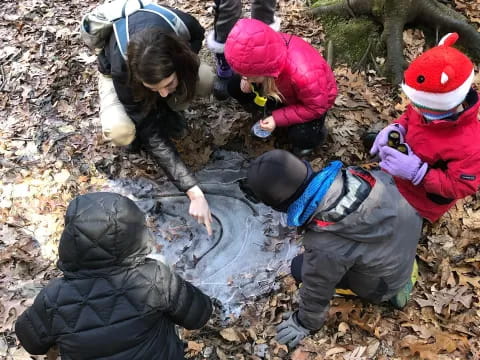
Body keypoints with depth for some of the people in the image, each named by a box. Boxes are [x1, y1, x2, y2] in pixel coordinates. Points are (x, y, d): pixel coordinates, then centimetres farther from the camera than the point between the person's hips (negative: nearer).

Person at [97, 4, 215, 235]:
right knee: (119, 131, -34)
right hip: (116, 74, -3)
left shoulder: (183, 27, -37)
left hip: (166, 66, 3)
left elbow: (197, 37, -9)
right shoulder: (122, 70, -42)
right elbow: (153, 135, -38)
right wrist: (194, 192, -44)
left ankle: (167, 110, 0)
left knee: (206, 81, -28)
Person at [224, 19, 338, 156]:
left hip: (315, 100, -5)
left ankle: (317, 133, 6)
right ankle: (265, 116, 13)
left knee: (300, 136, -31)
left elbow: (316, 108, -28)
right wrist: (246, 78, -24)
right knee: (235, 87, -8)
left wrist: (278, 119, -30)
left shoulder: (305, 75, -47)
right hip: (285, 89, 5)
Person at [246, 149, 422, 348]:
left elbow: (317, 290, -17)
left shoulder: (324, 246, -37)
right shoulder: (350, 175, -23)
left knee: (300, 268, 1)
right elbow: (387, 177, 1)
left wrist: (305, 323, 5)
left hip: (390, 277, -6)